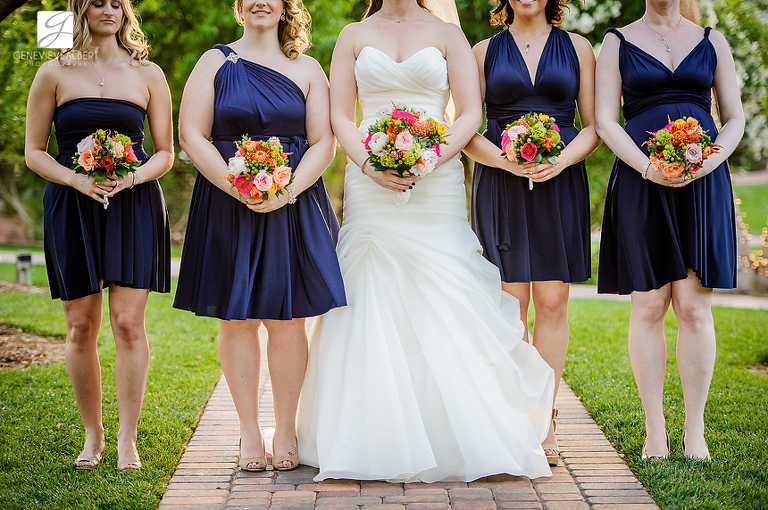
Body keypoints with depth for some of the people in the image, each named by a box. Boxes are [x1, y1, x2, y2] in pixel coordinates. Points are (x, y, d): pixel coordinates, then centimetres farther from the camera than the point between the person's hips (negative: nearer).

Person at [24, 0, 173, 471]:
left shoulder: (148, 74, 8)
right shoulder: (55, 74, 6)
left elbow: (166, 152, 9)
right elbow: (34, 152, 6)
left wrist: (133, 177, -11)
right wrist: (78, 180, -12)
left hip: (135, 205, 0)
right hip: (71, 208, 0)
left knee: (128, 322, -7)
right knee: (81, 326, 2)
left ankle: (128, 439, 2)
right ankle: (93, 433, 16)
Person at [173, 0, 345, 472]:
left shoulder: (308, 70, 9)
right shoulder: (216, 63, 8)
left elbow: (324, 141, 3)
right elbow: (192, 135, 0)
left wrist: (288, 191, -13)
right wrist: (238, 187, -12)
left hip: (293, 206, 0)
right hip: (227, 205, 0)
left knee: (287, 319, 0)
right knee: (237, 318, 2)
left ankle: (286, 431, 12)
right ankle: (250, 433, 12)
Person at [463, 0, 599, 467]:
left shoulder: (577, 48, 12)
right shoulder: (485, 52, 11)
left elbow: (594, 125, 8)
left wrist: (562, 160, -11)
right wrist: (505, 160, -13)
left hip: (560, 183, 1)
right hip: (501, 184, 0)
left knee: (552, 301, -3)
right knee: (511, 301, -2)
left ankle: (545, 419, 4)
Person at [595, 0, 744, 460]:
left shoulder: (711, 41, 13)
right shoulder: (618, 42, 9)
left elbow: (735, 118, 11)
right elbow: (605, 120, 2)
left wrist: (709, 162, -8)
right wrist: (647, 167, -14)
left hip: (703, 184, 1)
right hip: (640, 182, -1)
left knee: (694, 306, -4)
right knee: (648, 306, -1)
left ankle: (695, 430, 5)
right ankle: (655, 430, 7)